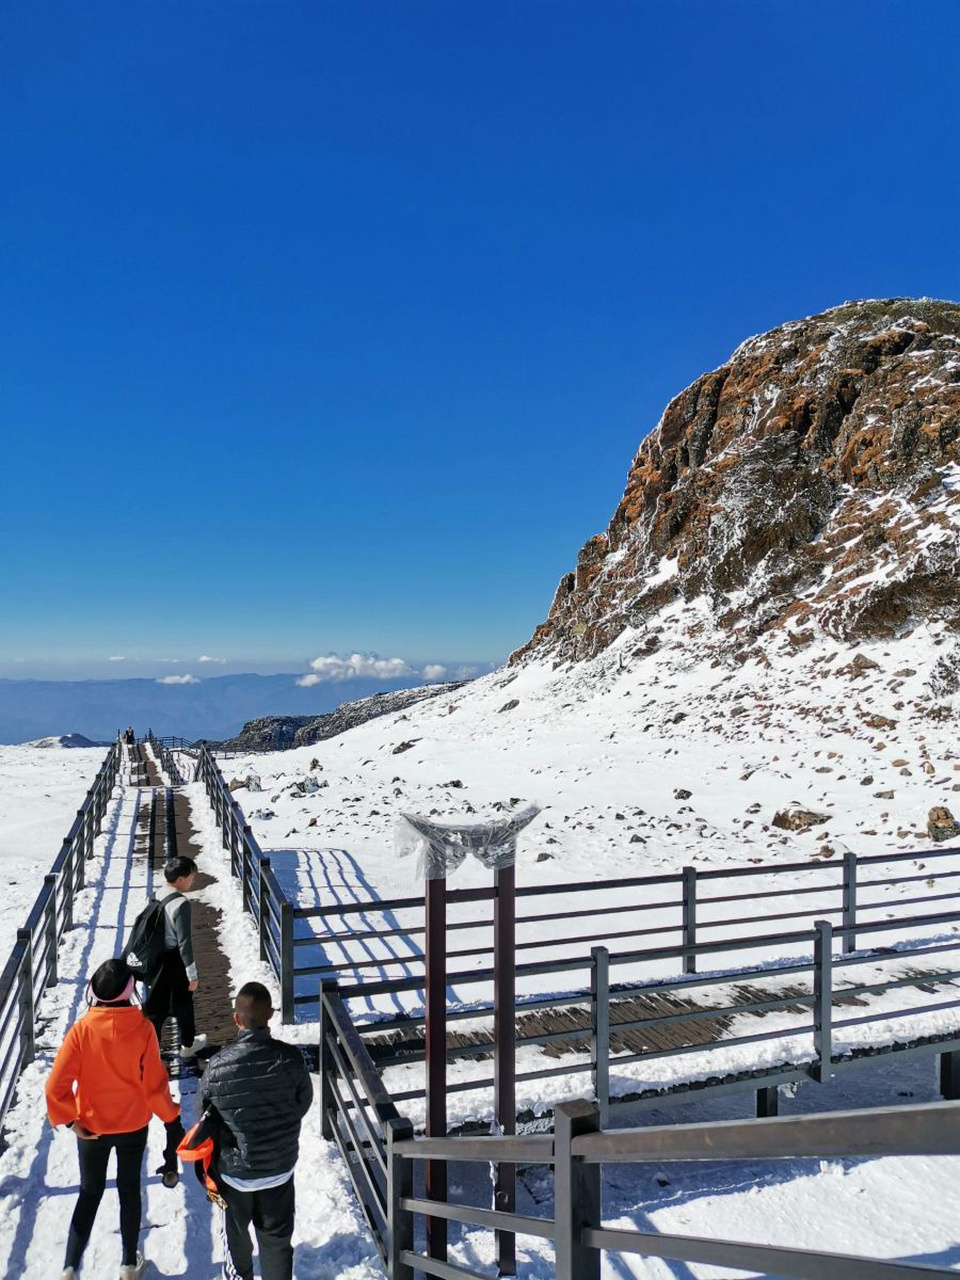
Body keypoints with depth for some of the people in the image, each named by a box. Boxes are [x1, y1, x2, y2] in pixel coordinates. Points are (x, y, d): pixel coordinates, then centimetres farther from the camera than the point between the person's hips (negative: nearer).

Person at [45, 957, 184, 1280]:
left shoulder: (82, 1030, -20)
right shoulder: (142, 1028, -20)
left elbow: (56, 1085, -19)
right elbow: (155, 1083, -14)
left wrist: (70, 1120, -4)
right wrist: (170, 1118, 0)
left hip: (92, 1127, 0)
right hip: (134, 1125, 0)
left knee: (90, 1192, 21)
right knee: (129, 1188, 20)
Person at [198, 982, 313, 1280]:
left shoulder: (218, 1065, -25)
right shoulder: (290, 1057, -23)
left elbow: (203, 1110, -7)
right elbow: (303, 1103, -7)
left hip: (234, 1169, 0)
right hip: (280, 1167, 0)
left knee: (236, 1231, 27)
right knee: (277, 1236, 20)